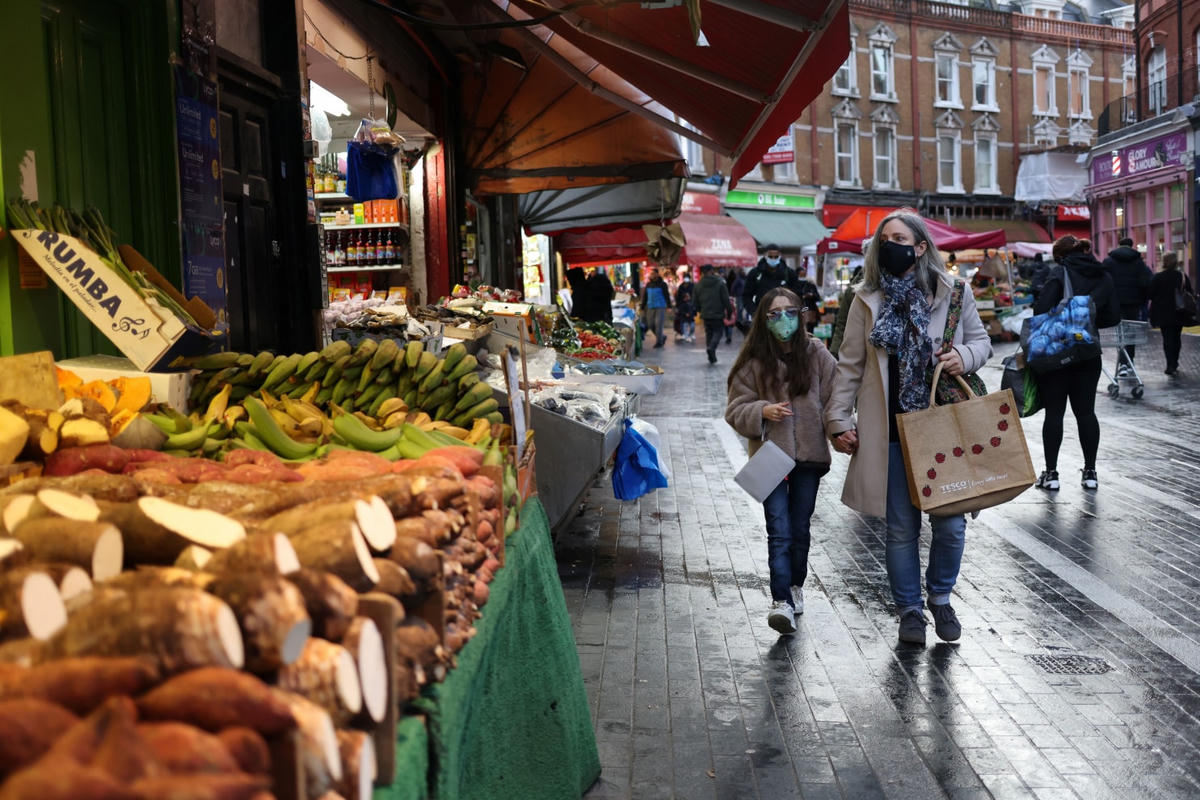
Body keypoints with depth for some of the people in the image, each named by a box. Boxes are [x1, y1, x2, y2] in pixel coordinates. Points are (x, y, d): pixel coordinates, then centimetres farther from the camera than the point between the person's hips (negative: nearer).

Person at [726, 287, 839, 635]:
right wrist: (761, 411, -18)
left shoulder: (816, 355, 2)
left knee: (800, 528, 14)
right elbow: (735, 410, 1)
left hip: (809, 454, 2)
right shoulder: (753, 361, -2)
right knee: (779, 531, -9)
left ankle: (795, 586, 33)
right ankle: (782, 601, -13)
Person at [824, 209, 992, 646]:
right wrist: (839, 419, 0)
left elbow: (981, 339, 13)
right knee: (901, 527, 6)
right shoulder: (867, 298, 3)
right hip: (890, 432, 0)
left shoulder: (953, 291, 3)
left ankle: (940, 597, 29)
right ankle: (909, 609, 23)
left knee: (950, 523, 3)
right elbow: (850, 365, 5)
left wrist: (964, 356, -10)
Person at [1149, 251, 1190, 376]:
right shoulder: (1183, 276, -1)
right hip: (1179, 313, 3)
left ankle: (1171, 365, -14)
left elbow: (1151, 294, -9)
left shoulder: (1158, 277, -11)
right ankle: (1174, 364, 23)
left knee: (1167, 339, -2)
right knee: (1177, 337, 16)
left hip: (1164, 313, -3)